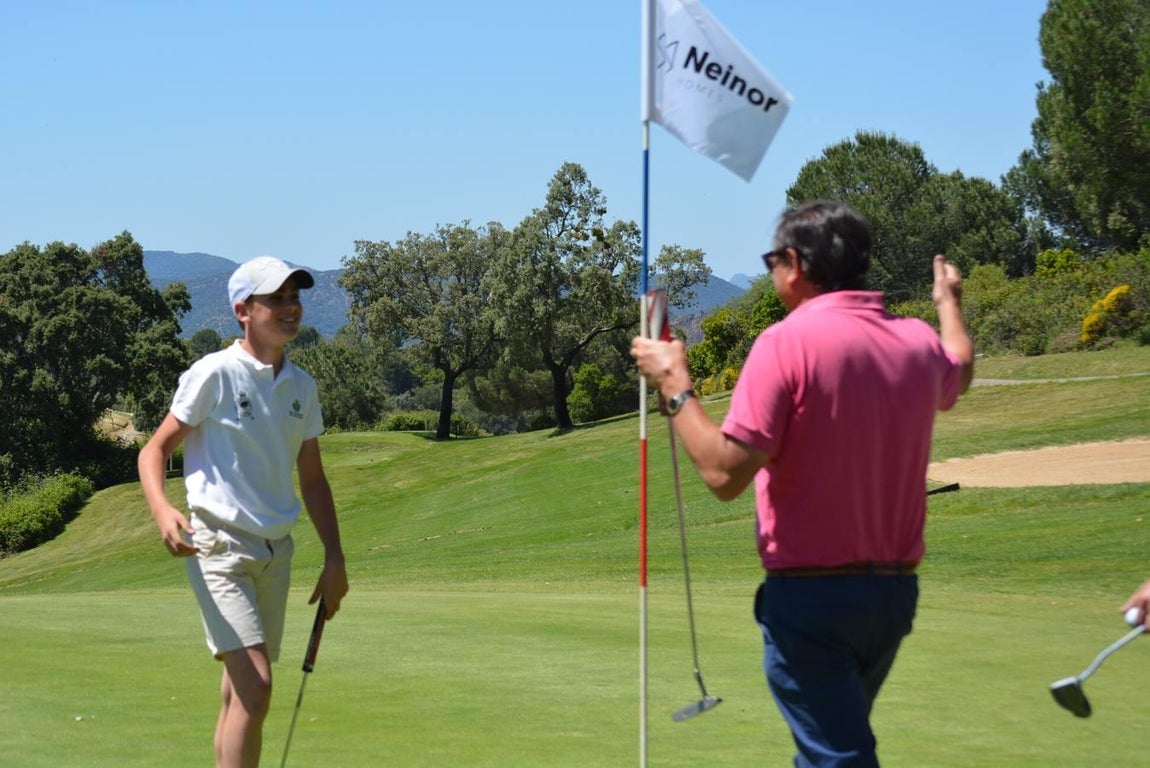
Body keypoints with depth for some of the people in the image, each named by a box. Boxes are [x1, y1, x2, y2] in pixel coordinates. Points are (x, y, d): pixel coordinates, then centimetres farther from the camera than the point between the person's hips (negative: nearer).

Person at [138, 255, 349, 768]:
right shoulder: (214, 374, -8)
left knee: (241, 693, 11)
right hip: (219, 545, -7)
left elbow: (312, 478, 18)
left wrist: (334, 558, 13)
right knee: (255, 686, -18)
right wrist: (161, 510, -26)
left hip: (277, 549, 7)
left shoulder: (301, 386, 11)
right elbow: (155, 449, -7)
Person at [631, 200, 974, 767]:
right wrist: (950, 302, 49)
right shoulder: (919, 342, 5)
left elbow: (725, 473, -20)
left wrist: (673, 385, -8)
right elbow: (957, 375, 31)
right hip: (895, 591, 7)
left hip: (810, 594, -7)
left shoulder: (786, 343, -16)